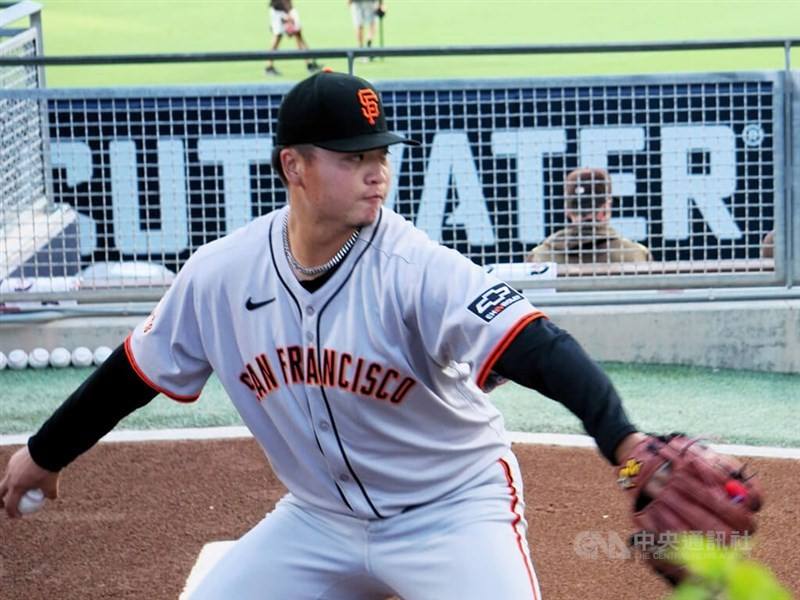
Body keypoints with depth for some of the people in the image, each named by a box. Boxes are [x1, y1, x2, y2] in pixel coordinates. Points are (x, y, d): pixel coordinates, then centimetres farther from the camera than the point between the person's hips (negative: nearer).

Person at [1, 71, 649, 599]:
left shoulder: (417, 268, -25)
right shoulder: (221, 273, -10)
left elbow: (535, 346, -38)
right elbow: (139, 370, 6)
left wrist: (621, 438, -55)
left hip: (452, 507, -4)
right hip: (318, 518, 5)